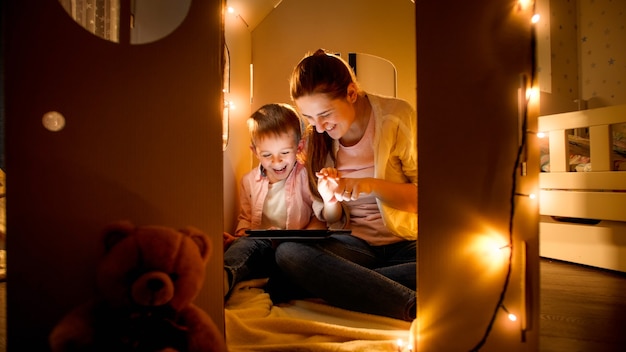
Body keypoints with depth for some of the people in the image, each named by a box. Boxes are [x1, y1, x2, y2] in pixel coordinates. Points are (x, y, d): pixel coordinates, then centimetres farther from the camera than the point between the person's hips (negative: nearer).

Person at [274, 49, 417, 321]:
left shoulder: (396, 117, -6)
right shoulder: (315, 140, 4)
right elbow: (331, 220, 10)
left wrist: (372, 185, -21)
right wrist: (330, 200, -13)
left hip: (406, 243, -2)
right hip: (354, 245, 3)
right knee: (287, 252, -28)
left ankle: (335, 286, -25)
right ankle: (411, 306, -30)